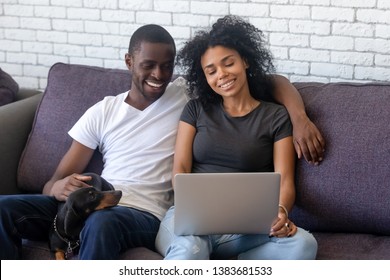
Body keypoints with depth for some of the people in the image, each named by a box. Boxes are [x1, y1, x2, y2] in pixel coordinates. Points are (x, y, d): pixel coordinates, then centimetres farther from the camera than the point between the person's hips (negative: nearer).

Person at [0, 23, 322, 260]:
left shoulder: (188, 94, 8)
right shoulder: (102, 112, 14)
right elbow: (55, 181, 11)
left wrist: (299, 117, -13)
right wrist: (59, 187, -16)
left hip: (145, 214, -3)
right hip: (90, 205, 3)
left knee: (103, 222, -42)